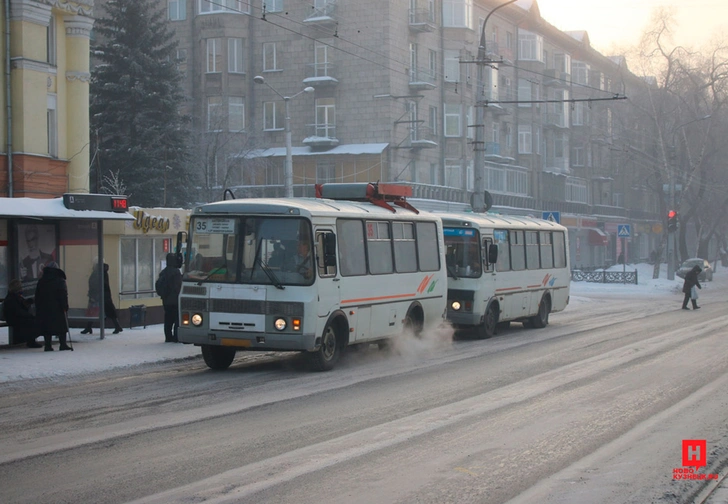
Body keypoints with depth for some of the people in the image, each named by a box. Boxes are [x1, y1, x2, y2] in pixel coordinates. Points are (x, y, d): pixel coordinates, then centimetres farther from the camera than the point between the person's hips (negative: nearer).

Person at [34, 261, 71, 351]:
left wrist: (38, 309, 15)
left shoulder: (41, 281, 8)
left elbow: (37, 297, 11)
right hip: (57, 308, -3)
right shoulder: (60, 281, -5)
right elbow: (64, 295, -10)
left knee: (46, 327, 6)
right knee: (61, 326, 4)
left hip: (44, 309, 4)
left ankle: (48, 345, 1)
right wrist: (65, 307, -9)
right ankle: (63, 344, 1)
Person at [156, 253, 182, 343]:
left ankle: (168, 337, 13)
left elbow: (158, 285, 15)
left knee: (168, 319, 12)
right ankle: (176, 337, -7)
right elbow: (178, 286, -17)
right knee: (177, 319, -4)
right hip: (175, 300, -8)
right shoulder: (176, 272, -15)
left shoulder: (163, 272, 11)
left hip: (166, 301, 8)